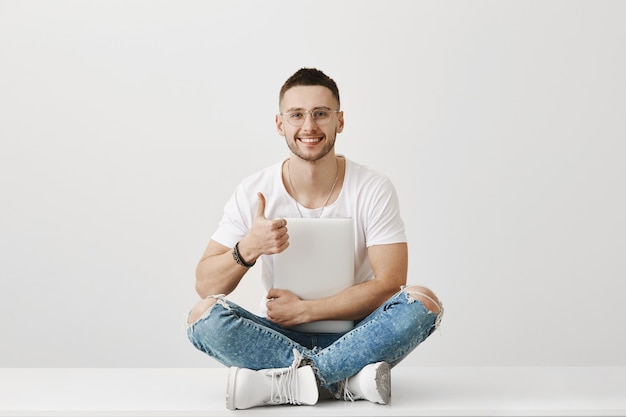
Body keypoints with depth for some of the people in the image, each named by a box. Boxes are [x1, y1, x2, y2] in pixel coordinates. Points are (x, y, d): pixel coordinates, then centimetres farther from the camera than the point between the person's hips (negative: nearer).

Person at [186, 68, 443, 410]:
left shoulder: (374, 190, -6)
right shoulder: (253, 193, -4)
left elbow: (388, 284, -12)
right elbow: (205, 285, -6)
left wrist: (304, 310, -18)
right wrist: (249, 247, -26)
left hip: (354, 336, 0)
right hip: (279, 337, 1)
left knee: (423, 301, -28)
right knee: (204, 316, -25)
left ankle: (283, 383, -28)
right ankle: (346, 380, -27)